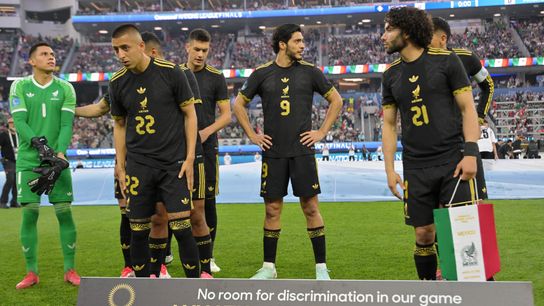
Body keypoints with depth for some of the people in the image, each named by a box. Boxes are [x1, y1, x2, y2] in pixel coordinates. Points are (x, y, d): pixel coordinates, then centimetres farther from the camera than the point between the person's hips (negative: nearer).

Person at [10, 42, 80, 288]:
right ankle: (32, 273, 10)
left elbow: (66, 125, -2)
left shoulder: (65, 89, 6)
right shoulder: (19, 87, 5)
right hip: (28, 159, 0)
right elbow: (19, 122, -5)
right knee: (29, 213, -2)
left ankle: (70, 270, 9)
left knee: (65, 212, -2)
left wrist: (60, 155, -17)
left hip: (58, 159, 1)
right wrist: (39, 144, -22)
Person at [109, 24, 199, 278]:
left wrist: (189, 158, -6)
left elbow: (189, 114, 0)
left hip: (174, 163, -3)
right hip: (138, 165, 3)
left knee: (181, 228, -7)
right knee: (138, 230, 4)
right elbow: (119, 124, 14)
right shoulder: (117, 82, 3)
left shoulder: (171, 72, -7)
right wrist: (120, 166, 9)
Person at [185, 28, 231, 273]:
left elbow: (226, 115, 0)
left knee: (208, 200, 0)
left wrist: (207, 131, -15)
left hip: (206, 146, -1)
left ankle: (208, 256, 11)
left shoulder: (216, 77, 1)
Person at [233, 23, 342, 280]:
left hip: (302, 150, -1)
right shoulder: (262, 73, 4)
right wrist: (252, 135, 6)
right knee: (272, 208, 5)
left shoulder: (310, 71, 3)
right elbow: (238, 105, 14)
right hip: (273, 152, 1)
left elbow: (336, 100, 11)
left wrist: (322, 132, 3)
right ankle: (268, 267, 17)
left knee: (310, 207, -1)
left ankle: (321, 267, 9)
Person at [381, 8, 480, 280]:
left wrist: (470, 153, -12)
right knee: (423, 234, 4)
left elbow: (468, 108, -2)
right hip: (416, 168, 3)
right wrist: (390, 169, 6)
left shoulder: (446, 60, -2)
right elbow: (389, 124, 13)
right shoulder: (391, 74, 10)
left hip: (453, 161, -3)